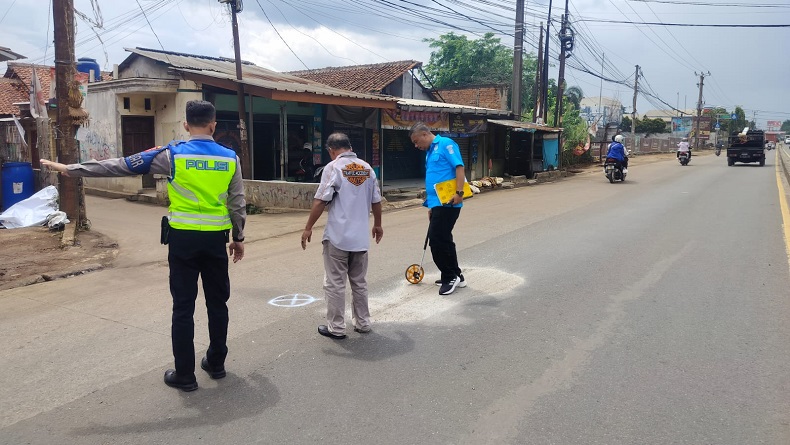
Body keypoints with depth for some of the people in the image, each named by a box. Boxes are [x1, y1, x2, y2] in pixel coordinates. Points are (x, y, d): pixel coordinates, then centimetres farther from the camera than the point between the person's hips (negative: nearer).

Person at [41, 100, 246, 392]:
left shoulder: (173, 155, -5)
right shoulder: (230, 159, 0)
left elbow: (121, 166, -2)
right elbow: (237, 204, 4)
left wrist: (70, 169, 7)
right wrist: (238, 238, 18)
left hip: (183, 237, -2)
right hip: (216, 239, 2)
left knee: (183, 307, 5)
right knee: (217, 302, 15)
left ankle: (184, 375, 12)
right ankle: (216, 363, 26)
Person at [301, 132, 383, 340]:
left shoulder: (333, 167, -9)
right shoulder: (367, 168, 6)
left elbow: (321, 200, -14)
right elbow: (376, 200, 11)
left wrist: (308, 228, -7)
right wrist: (378, 224, 25)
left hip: (337, 236, -5)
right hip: (361, 237, 5)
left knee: (335, 283, 4)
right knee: (359, 282, 17)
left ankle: (336, 328, 10)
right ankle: (362, 323, 25)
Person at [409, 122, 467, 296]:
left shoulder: (445, 144, -8)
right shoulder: (430, 152, 20)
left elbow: (459, 166, -18)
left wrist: (459, 192, -25)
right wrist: (431, 205, 25)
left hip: (447, 202, -10)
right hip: (438, 203, 10)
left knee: (437, 239, -8)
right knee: (443, 239, 14)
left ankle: (450, 277, 5)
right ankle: (455, 276, 25)